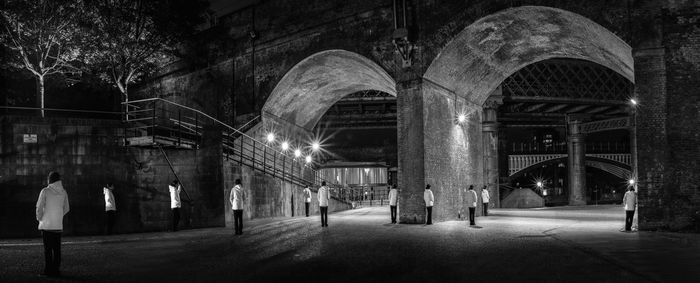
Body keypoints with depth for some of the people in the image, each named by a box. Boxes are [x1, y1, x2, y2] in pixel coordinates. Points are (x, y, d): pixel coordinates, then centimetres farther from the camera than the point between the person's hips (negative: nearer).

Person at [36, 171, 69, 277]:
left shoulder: (45, 191, -9)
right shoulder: (63, 192, 3)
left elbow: (39, 207, -8)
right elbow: (66, 208, 9)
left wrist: (39, 218, 8)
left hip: (46, 224, -3)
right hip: (59, 225, 3)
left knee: (47, 248, 1)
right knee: (57, 248, 9)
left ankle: (48, 269, 2)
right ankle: (56, 269, 9)